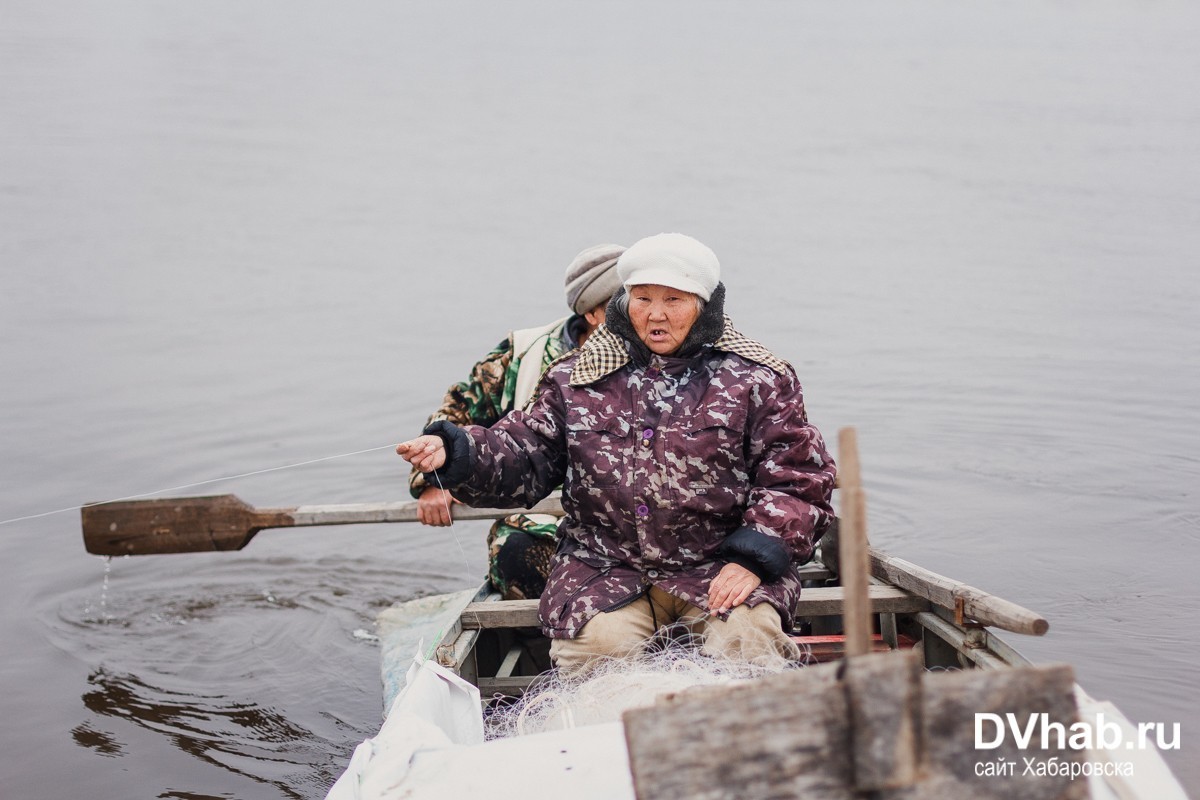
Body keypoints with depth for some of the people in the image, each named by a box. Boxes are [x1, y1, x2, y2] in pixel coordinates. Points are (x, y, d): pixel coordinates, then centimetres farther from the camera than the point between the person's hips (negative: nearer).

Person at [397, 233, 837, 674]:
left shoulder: (756, 380, 2)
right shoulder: (577, 380, 10)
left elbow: (798, 475, -1)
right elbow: (524, 458, 9)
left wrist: (754, 557, -13)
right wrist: (455, 453, -11)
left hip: (722, 566, -1)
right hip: (606, 568, 2)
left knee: (746, 638, -28)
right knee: (597, 644, -26)